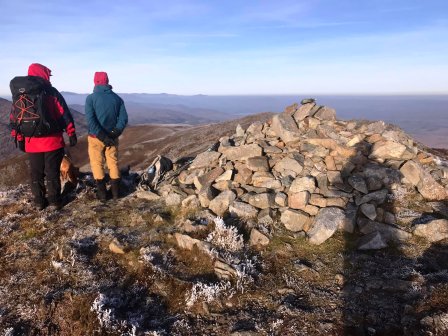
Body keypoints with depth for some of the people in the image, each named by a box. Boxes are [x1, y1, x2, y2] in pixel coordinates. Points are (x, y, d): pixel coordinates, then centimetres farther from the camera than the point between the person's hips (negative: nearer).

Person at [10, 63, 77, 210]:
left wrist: (19, 139, 15)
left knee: (36, 174, 12)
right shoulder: (51, 92, -5)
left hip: (31, 142, 3)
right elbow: (64, 114, -8)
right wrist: (71, 133, -3)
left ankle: (39, 202, 19)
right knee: (52, 172, 5)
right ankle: (54, 201, 9)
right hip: (52, 141, -3)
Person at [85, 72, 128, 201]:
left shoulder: (91, 98, -8)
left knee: (97, 164, 9)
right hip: (112, 137, 3)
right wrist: (115, 133, -10)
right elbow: (124, 118, -5)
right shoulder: (117, 98, 2)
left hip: (96, 137, -3)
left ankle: (102, 193, 10)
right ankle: (115, 192, 17)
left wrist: (102, 136, -18)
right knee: (113, 164, 13)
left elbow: (90, 120, -18)